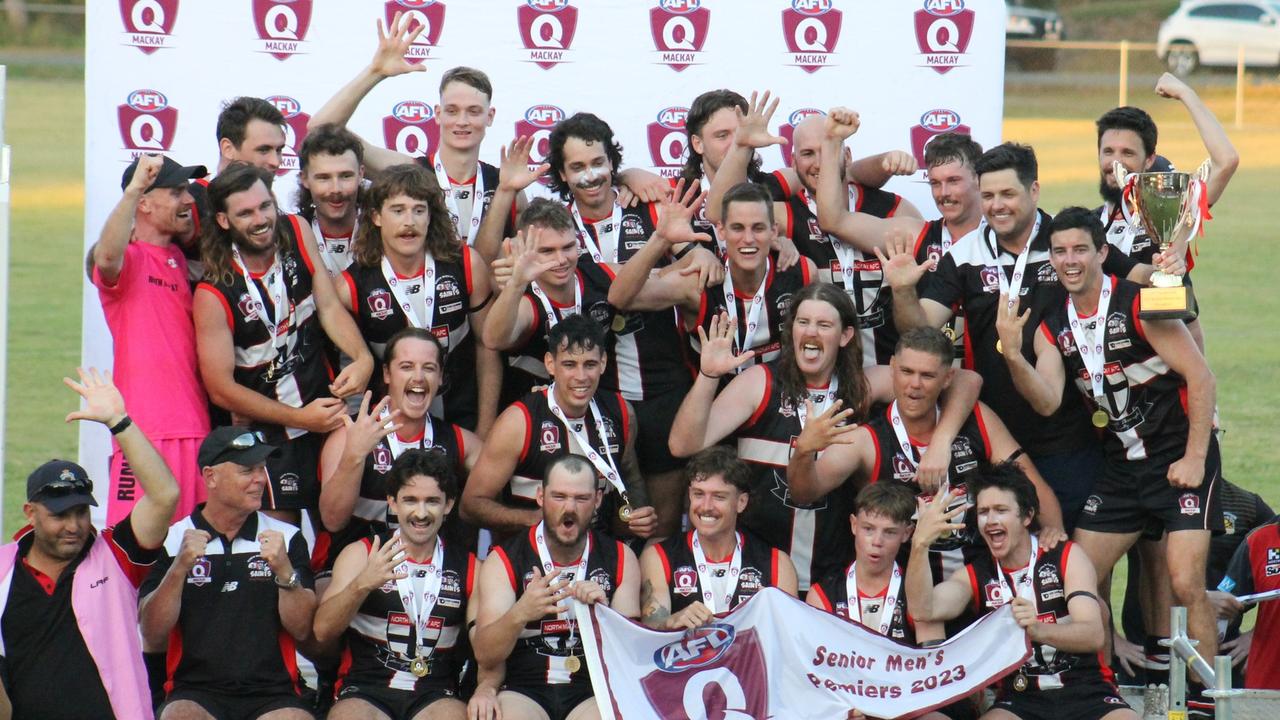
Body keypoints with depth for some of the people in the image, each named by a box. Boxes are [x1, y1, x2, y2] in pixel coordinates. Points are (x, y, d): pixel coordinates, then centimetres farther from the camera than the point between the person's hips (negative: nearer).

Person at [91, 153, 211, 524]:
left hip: (196, 429, 7)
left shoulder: (184, 260, 19)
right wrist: (134, 187, -29)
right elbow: (106, 259, -29)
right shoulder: (128, 258, -3)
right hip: (147, 434, -7)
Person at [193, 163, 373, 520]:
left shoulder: (297, 233, -6)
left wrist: (363, 358, -23)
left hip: (322, 403, 5)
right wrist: (299, 418, -18)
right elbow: (220, 387, -16)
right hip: (268, 429, -5)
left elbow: (329, 306, -4)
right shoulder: (213, 295, -20)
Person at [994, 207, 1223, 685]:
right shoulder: (1052, 328, 4)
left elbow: (1200, 376, -14)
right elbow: (1047, 402, -8)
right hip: (1121, 464, 7)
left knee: (1186, 586, -16)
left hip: (1180, 460, -7)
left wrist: (1195, 458, -16)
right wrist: (1013, 355, -25)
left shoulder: (1139, 305, -13)